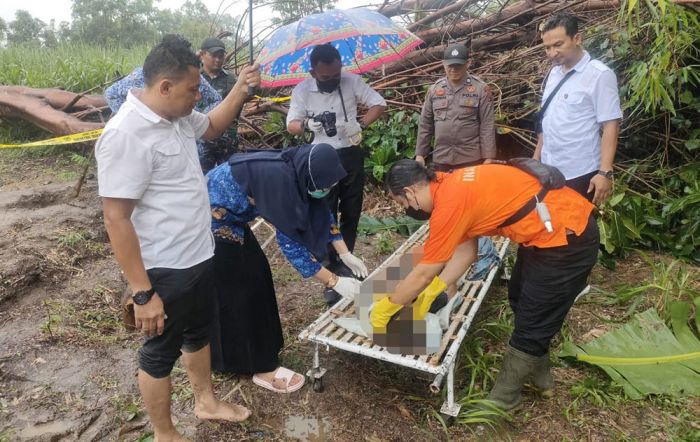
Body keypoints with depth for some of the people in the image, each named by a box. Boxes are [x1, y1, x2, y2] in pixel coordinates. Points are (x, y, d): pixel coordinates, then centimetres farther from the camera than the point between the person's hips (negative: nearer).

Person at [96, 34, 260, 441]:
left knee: (198, 333, 25)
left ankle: (207, 401, 49)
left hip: (200, 256, 9)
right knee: (161, 353, 12)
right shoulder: (126, 134, -25)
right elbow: (116, 218, -25)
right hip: (165, 270, -9)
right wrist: (142, 293, -23)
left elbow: (212, 127, 23)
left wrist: (240, 91, 6)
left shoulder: (178, 115, 1)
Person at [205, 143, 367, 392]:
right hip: (211, 219, -9)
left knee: (254, 273, 15)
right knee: (235, 292, -2)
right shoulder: (279, 179, -33)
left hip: (227, 216, 9)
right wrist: (335, 282, -25)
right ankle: (262, 368, 12)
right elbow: (290, 242, -30)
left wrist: (346, 255, 2)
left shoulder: (296, 171, -7)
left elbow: (321, 213, 5)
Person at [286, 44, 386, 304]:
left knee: (351, 214, 12)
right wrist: (307, 125, -29)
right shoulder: (302, 91, -5)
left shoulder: (352, 81, -4)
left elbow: (379, 104, 0)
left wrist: (361, 125, -18)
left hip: (350, 156, 2)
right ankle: (333, 272, 9)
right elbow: (292, 125, -5)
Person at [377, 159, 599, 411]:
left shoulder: (449, 202, -23)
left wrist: (384, 309, -3)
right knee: (519, 299, 24)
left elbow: (424, 274, -16)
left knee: (532, 323, 4)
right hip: (561, 224, 10)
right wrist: (431, 293, 9)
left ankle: (503, 400, 24)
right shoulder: (452, 185, 6)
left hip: (567, 238, -10)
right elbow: (466, 249, 11)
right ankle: (539, 375, 43)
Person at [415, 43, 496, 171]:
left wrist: (488, 157, -8)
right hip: (441, 158, 3)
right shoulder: (434, 90, 8)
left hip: (471, 159, -3)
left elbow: (487, 125, -4)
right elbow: (425, 124, 10)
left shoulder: (480, 89, -1)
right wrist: (420, 154, 6)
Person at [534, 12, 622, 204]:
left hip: (579, 174, -6)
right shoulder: (553, 73, 10)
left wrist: (605, 172, -20)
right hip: (549, 170, 6)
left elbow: (610, 126, -14)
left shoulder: (599, 75, -10)